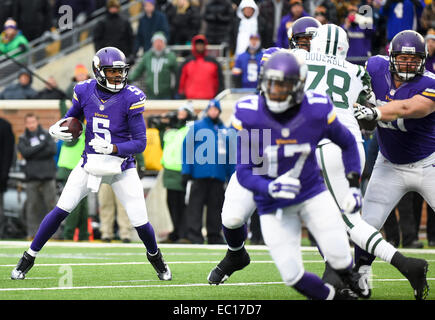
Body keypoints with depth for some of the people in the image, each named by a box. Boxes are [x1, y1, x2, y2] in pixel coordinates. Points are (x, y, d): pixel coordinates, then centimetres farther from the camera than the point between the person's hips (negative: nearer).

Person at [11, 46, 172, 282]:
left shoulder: (131, 99, -15)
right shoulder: (85, 92, -6)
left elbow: (140, 143, -15)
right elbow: (72, 117, 14)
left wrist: (112, 148, -30)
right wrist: (57, 128, -9)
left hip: (122, 168, -2)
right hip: (90, 164, 2)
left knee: (140, 221, -4)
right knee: (61, 210, -7)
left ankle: (155, 256, 29)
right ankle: (29, 257, 9)